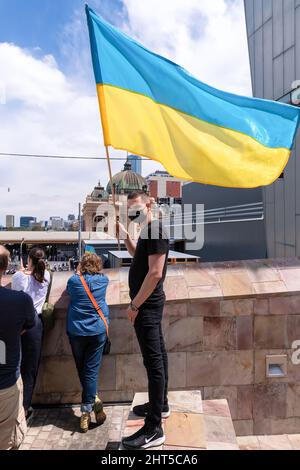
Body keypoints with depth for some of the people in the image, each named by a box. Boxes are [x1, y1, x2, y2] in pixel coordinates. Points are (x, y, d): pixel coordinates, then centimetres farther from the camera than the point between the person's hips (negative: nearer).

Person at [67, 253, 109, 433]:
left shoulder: (74, 280, -3)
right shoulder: (103, 280, 1)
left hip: (76, 331, 0)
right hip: (98, 330, 0)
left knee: (82, 370, 14)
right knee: (91, 370, 6)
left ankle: (87, 412, 17)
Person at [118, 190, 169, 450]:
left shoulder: (156, 230, -17)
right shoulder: (148, 230, 13)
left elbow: (155, 273, -23)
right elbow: (139, 256, 30)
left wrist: (135, 305, -19)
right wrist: (125, 234, 16)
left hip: (147, 305, -11)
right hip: (150, 303, 11)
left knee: (153, 361, -5)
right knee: (158, 354, 18)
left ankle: (154, 429, 4)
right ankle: (160, 405, 34)